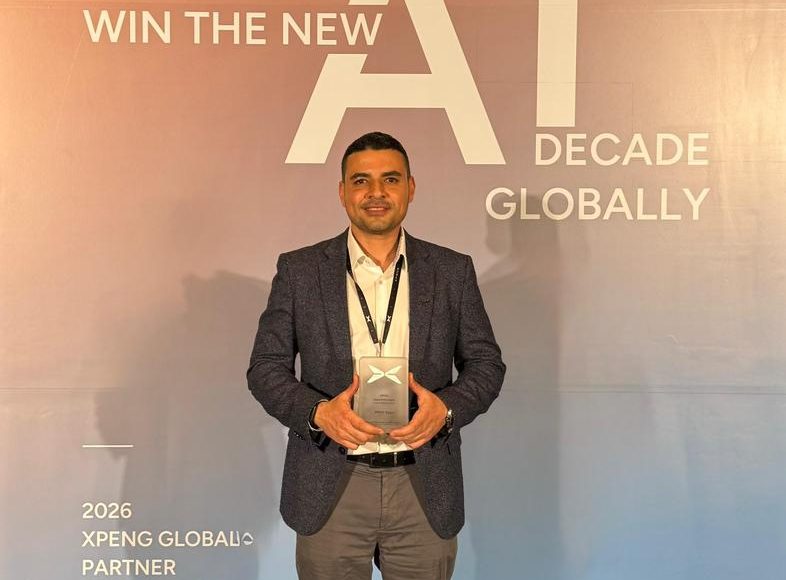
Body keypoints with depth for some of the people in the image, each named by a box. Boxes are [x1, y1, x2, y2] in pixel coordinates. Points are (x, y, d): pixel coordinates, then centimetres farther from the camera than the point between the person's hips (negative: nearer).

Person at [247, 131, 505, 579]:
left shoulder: (453, 271, 4)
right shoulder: (299, 270, 1)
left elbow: (486, 363, 6)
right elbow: (266, 367, 2)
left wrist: (446, 407, -13)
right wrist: (317, 411, -16)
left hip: (425, 491, 1)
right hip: (330, 491, 0)